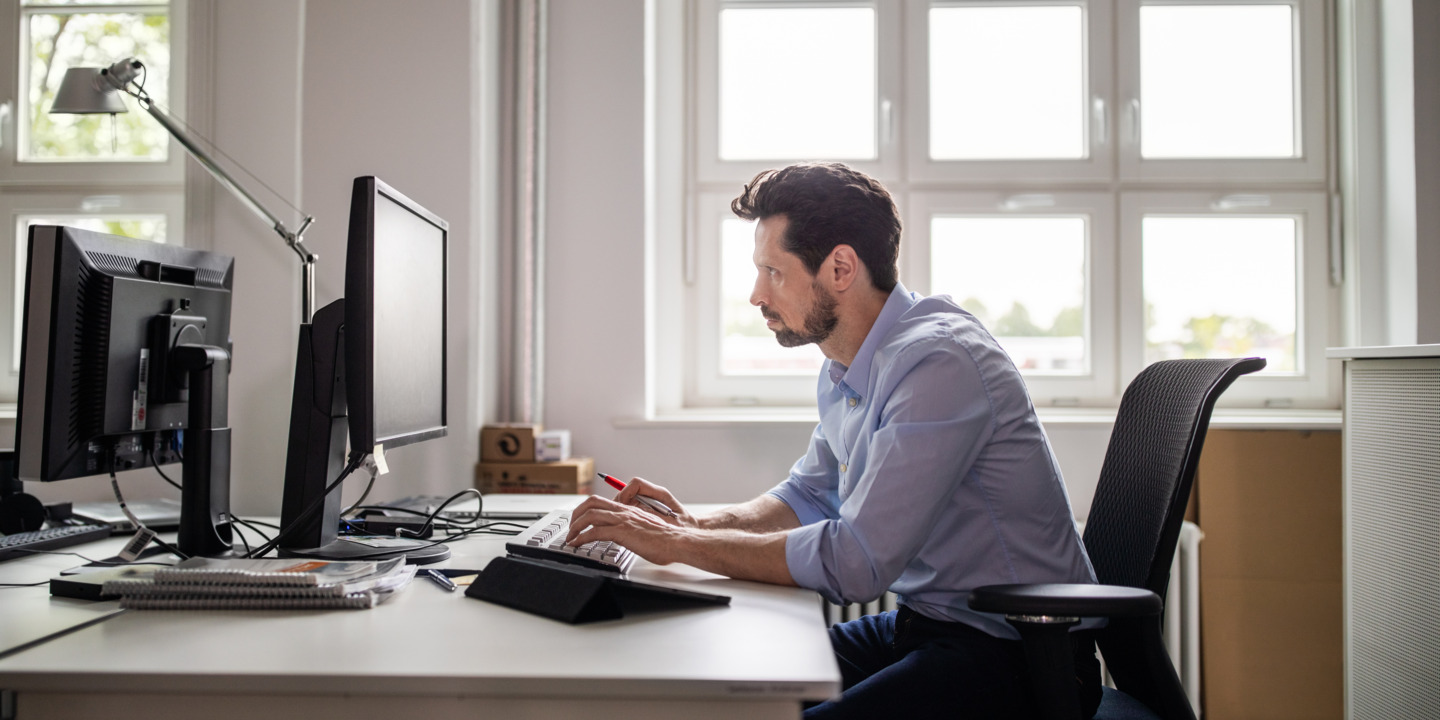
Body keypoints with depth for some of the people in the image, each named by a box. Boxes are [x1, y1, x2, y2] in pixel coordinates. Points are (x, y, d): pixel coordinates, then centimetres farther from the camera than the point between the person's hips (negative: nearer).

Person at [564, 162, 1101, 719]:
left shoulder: (937, 362, -24)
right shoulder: (844, 370, 7)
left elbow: (855, 561, -28)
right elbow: (809, 495, 21)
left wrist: (678, 544, -20)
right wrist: (698, 523, 1)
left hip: (1013, 653, -9)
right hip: (920, 625, 9)